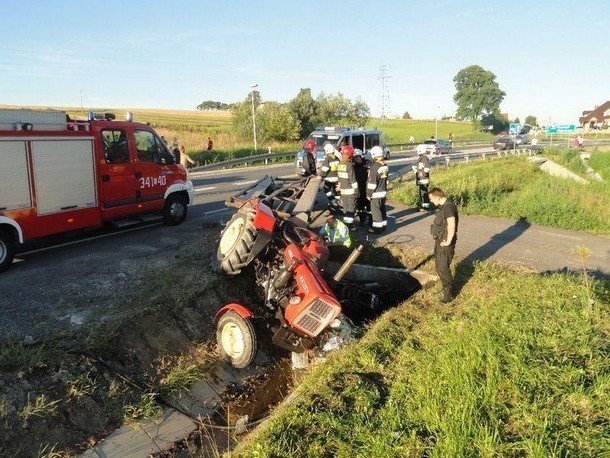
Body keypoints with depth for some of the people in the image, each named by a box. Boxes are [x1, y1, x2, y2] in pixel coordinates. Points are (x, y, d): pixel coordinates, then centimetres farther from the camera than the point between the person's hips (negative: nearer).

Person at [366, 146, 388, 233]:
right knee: (382, 209, 16)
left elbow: (372, 182, -20)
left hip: (376, 193, -8)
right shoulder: (385, 166, 5)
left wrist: (369, 193, -12)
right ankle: (383, 225, 25)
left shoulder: (374, 167, -20)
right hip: (383, 192, 8)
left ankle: (377, 228, 6)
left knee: (375, 210, 1)